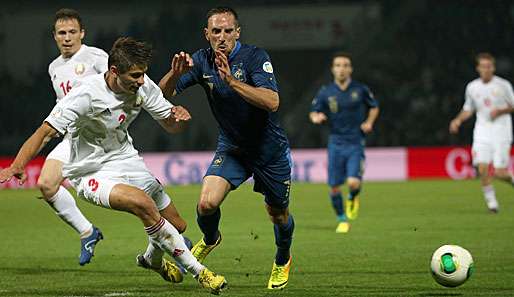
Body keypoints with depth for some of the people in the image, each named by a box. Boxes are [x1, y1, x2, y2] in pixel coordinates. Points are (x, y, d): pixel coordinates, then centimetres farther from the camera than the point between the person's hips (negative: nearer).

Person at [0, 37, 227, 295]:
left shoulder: (143, 86, -10)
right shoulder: (86, 94, -27)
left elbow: (171, 126, 2)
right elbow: (46, 131, -29)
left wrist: (179, 115, -23)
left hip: (125, 159, 7)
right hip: (91, 173, -7)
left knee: (177, 225, 8)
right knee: (143, 203, -33)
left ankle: (153, 259, 46)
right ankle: (198, 271, -21)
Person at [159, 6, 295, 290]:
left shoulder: (255, 57, -21)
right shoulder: (202, 60, -9)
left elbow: (272, 102, -34)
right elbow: (163, 93, -11)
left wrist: (231, 80, -43)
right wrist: (175, 73, -33)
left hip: (269, 148, -2)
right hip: (231, 148, 2)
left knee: (278, 215, 12)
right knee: (207, 203, -19)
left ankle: (282, 261, 44)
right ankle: (209, 240, 17)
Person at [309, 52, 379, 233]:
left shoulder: (360, 90, -1)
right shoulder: (325, 92, 0)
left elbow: (374, 107, 15)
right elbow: (313, 113, 7)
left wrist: (369, 122, -2)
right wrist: (316, 118, -16)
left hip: (356, 143, -1)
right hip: (336, 143, 2)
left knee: (353, 182, -19)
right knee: (334, 187, 1)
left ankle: (353, 198, 18)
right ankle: (342, 220, 24)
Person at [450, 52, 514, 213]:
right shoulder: (472, 87, 5)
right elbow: (468, 109, 18)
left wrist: (500, 111, -15)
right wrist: (458, 120, 0)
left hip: (501, 132, -2)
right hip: (482, 132, 2)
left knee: (499, 173, -8)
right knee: (482, 168, -13)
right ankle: (491, 200, 2)